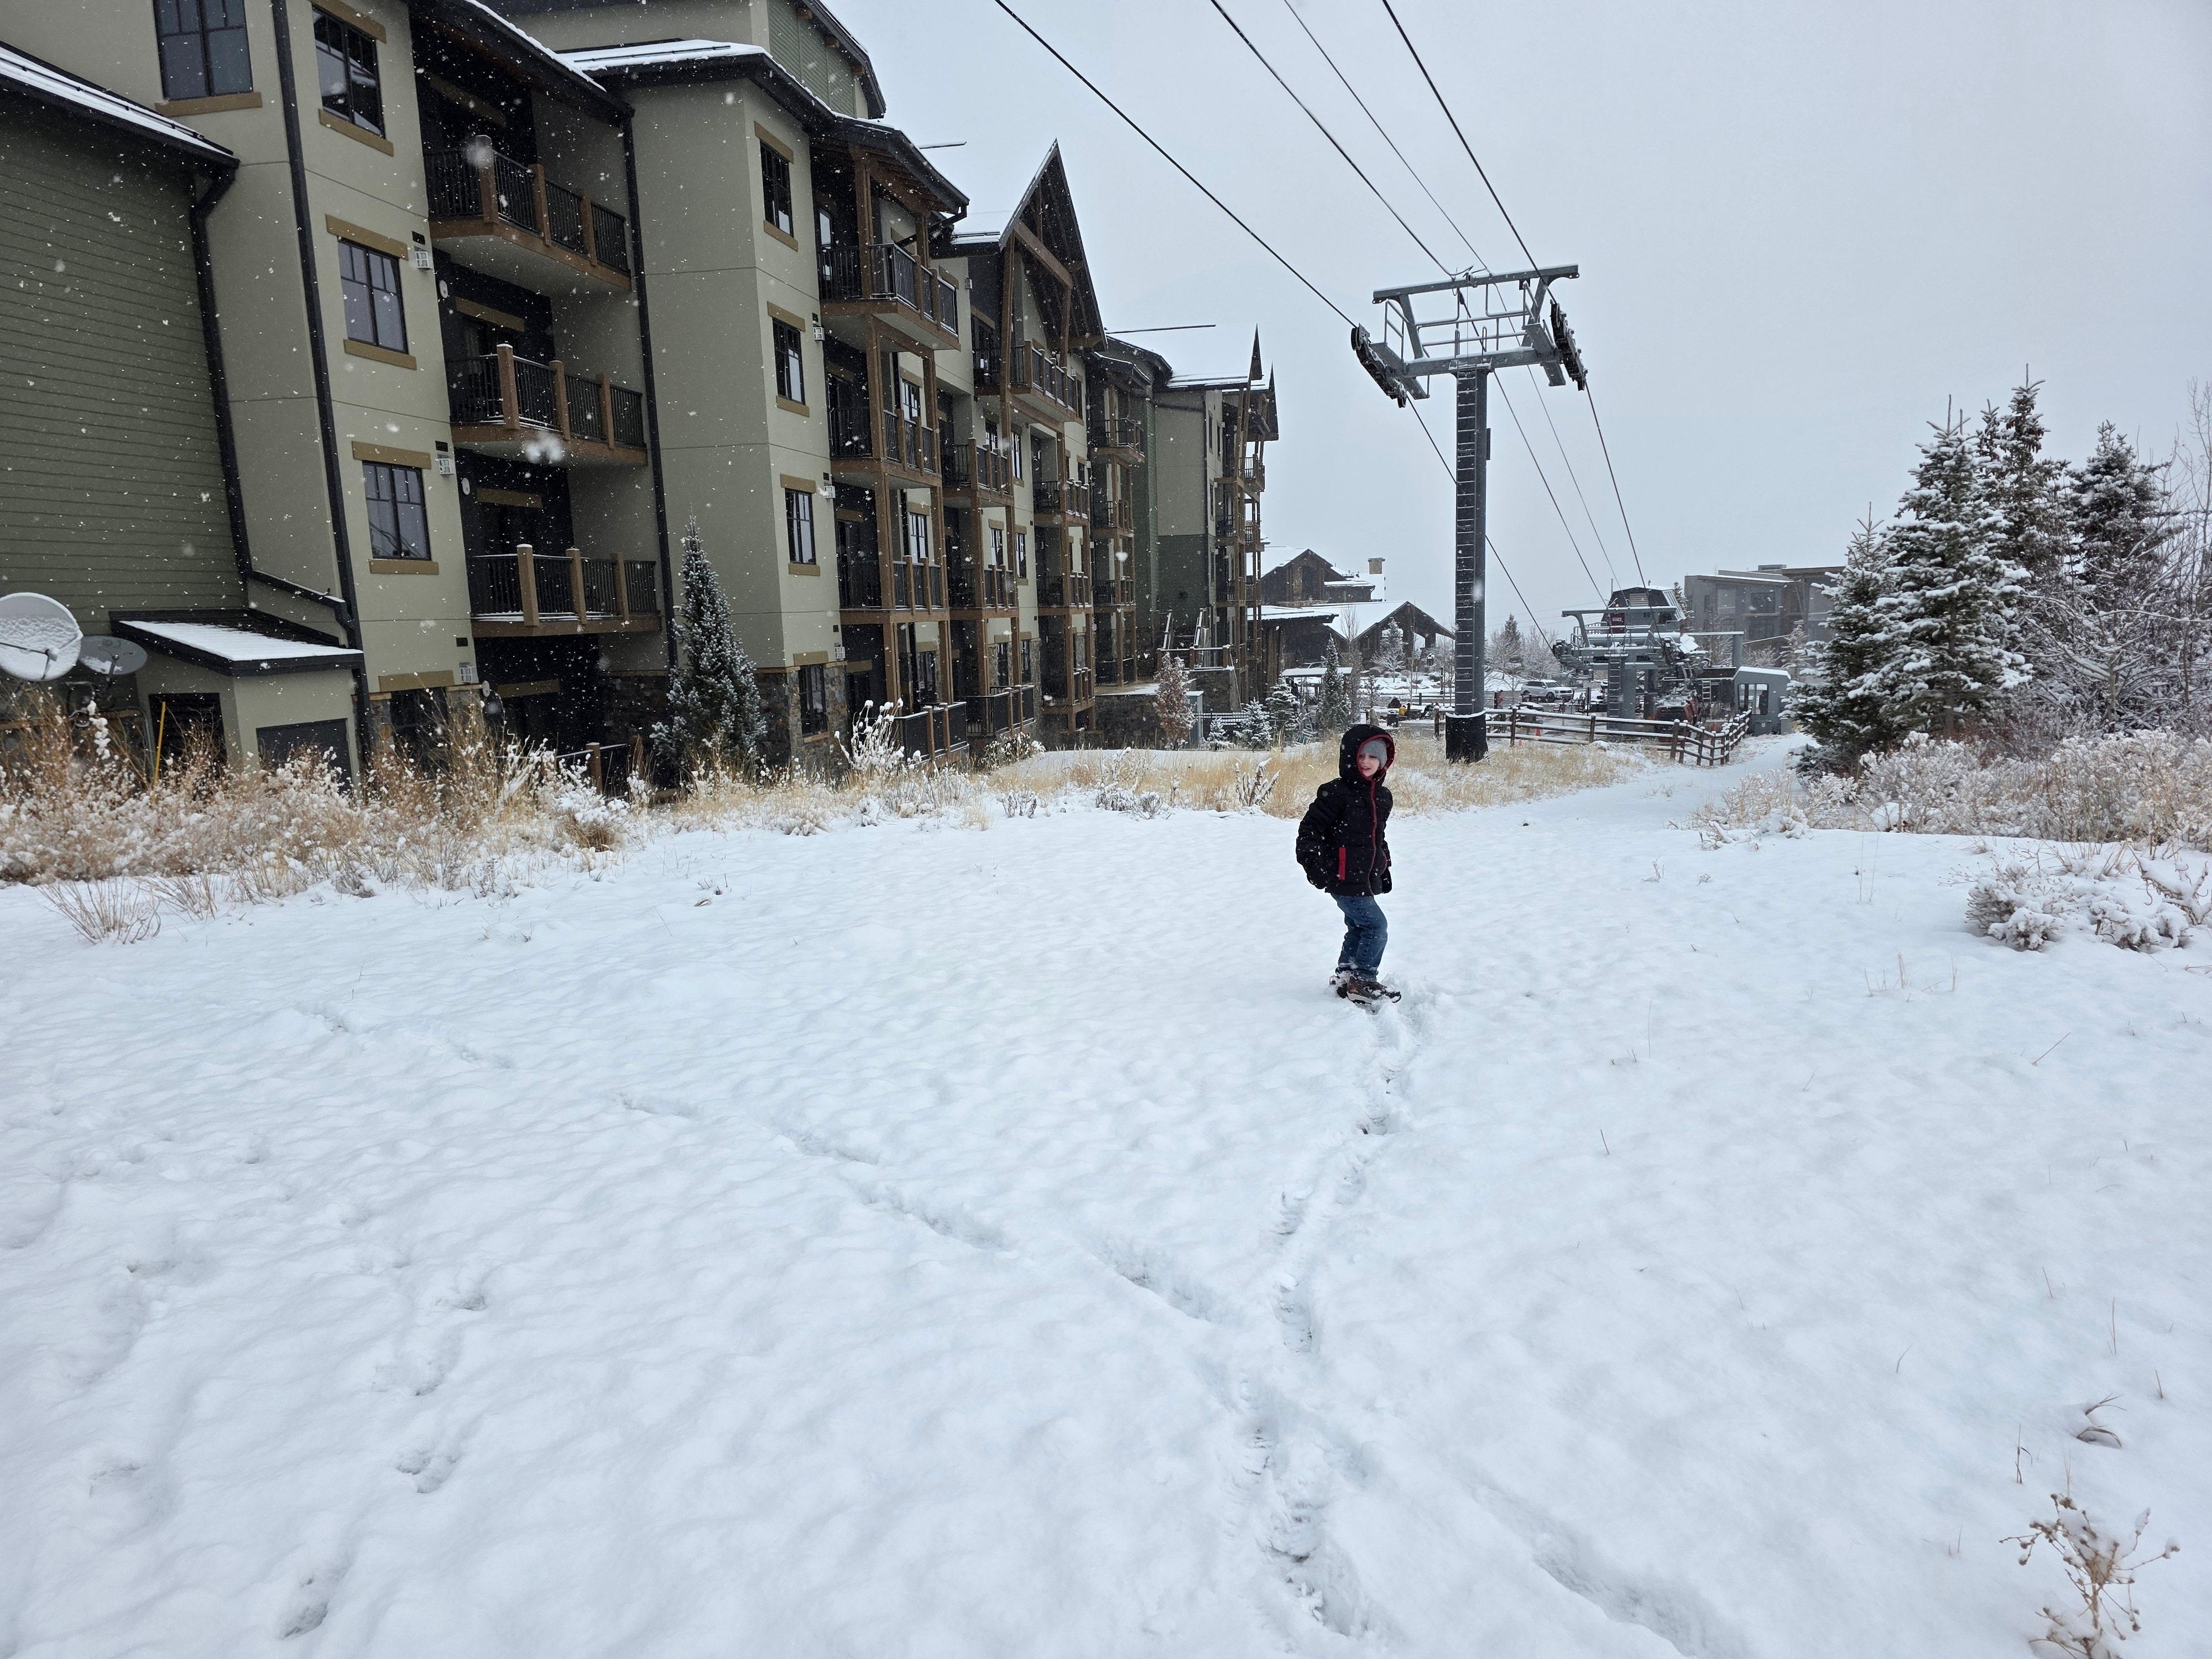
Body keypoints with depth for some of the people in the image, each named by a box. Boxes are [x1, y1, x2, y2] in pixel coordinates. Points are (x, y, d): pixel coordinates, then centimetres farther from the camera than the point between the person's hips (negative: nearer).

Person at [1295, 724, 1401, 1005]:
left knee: (1358, 927, 16)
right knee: (1376, 926, -10)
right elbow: (1310, 828, -13)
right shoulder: (1336, 792, -14)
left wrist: (1384, 867, 24)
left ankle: (1345, 976, 29)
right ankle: (1362, 981, -2)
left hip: (1366, 878, 8)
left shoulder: (1383, 796, 11)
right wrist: (1314, 865, -17)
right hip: (1344, 878, -8)